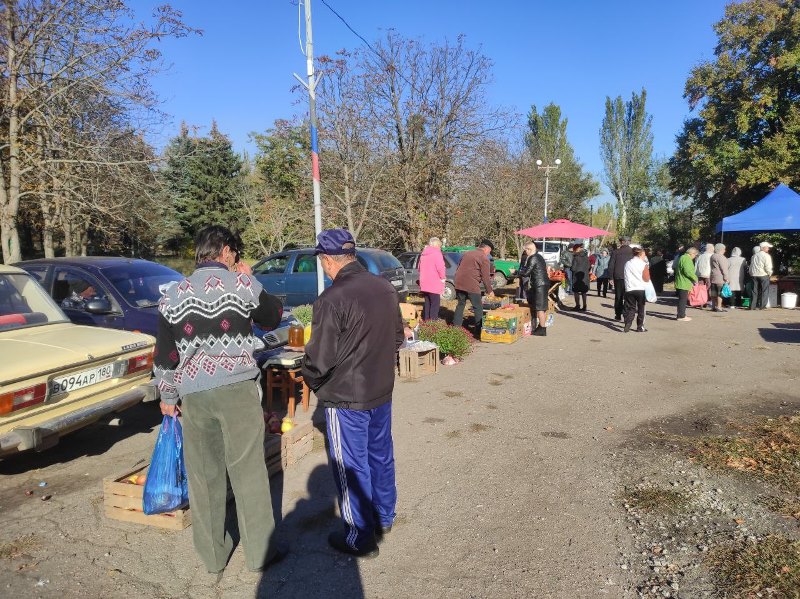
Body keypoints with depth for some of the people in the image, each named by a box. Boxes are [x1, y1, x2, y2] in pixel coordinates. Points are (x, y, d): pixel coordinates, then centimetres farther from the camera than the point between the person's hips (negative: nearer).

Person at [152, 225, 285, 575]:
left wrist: (167, 396, 20)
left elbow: (164, 354, 9)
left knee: (204, 476, 12)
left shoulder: (173, 294, 6)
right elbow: (273, 318, 12)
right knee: (248, 470, 6)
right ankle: (260, 551, 16)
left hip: (194, 395, 3)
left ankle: (213, 556, 25)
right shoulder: (241, 283, -3)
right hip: (238, 388, -3)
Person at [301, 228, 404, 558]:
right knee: (381, 455, 22)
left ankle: (360, 537, 22)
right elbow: (398, 337, 9)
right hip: (382, 391, 7)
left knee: (351, 466, 8)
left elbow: (320, 357, -21)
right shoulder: (385, 288, -1)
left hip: (346, 398, -7)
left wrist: (312, 380, -1)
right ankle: (384, 517, 41)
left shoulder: (332, 299, -24)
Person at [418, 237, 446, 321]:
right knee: (435, 304, -4)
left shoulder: (423, 254, 15)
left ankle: (425, 320, 19)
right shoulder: (436, 253, -12)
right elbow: (440, 267, -21)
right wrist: (442, 278, -7)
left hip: (424, 283, 8)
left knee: (427, 303, 16)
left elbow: (420, 267, 22)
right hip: (434, 284, -8)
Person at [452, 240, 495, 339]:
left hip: (459, 284, 7)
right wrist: (489, 291, 5)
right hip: (471, 286, -7)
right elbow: (485, 276, -4)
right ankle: (479, 332, 3)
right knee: (478, 308, 3)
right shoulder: (484, 257, -2)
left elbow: (458, 269, 23)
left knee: (460, 305, 18)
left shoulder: (467, 254, 20)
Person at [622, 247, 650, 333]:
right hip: (641, 289, -3)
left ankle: (627, 326, -4)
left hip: (629, 289, 3)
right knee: (641, 309, 10)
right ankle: (640, 327, 13)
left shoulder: (627, 263, 7)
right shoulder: (643, 264, -5)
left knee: (630, 308, 7)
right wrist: (647, 269, 10)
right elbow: (646, 278, -6)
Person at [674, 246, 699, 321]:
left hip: (680, 283, 10)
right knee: (683, 299, -6)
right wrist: (695, 278, -13)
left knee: (682, 299, 16)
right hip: (684, 283, -10)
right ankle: (681, 316, -3)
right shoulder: (687, 259, -15)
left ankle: (681, 314, 23)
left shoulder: (682, 257, 18)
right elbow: (688, 271, -26)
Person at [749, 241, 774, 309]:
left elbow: (751, 266, 13)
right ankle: (762, 306, 2)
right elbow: (768, 267, -13)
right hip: (763, 275, -5)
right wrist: (769, 273, 2)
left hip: (754, 275, 6)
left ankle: (753, 306, 6)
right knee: (764, 291, 3)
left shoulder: (754, 256, 12)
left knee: (755, 291, 8)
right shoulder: (766, 256, -8)